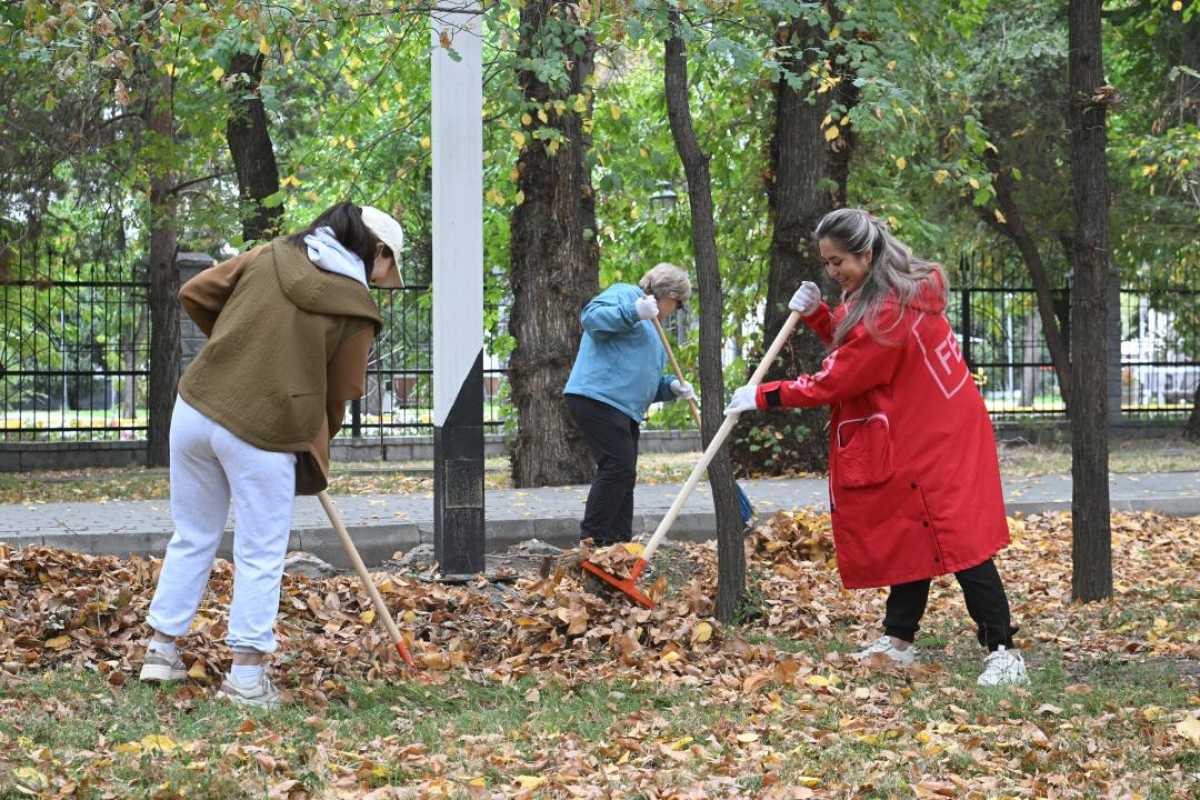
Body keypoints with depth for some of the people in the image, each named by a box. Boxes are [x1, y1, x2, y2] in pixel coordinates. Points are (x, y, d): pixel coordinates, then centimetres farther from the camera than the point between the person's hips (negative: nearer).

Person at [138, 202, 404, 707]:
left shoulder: (270, 256, 7)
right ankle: (247, 676, 7)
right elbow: (340, 394, 4)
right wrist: (315, 444, 22)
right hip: (264, 433, -5)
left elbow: (193, 294, 11)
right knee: (260, 556, 6)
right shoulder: (357, 310, -5)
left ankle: (161, 650, 27)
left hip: (196, 409, 5)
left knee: (192, 537, 19)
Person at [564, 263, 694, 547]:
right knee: (618, 469, -16)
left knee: (623, 476, 9)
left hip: (625, 411, 11)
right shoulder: (624, 294, 2)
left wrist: (671, 387, 12)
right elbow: (591, 318, -17)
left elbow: (645, 382, 31)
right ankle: (591, 542, -15)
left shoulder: (650, 329, 31)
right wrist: (634, 311, -27)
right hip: (598, 399, -11)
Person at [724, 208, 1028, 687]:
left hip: (939, 443, -10)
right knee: (912, 536, 14)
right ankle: (898, 642, 22)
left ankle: (1002, 653, -14)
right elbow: (850, 348, 17)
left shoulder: (889, 312, -24)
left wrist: (763, 396, -11)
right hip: (917, 438, 10)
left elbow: (835, 381, -19)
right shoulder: (892, 290, 6)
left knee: (957, 542, -12)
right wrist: (819, 316, -1)